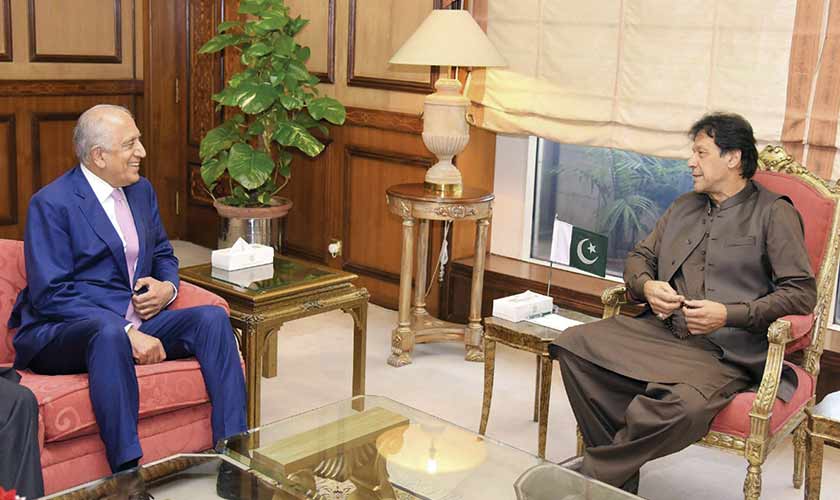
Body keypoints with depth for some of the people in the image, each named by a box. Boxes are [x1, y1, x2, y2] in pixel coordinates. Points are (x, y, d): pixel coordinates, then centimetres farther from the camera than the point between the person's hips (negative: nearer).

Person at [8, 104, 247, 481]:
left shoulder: (141, 190, 12)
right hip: (60, 333, -6)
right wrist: (127, 332, -24)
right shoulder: (51, 203, -10)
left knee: (212, 317, -16)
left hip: (135, 323, 7)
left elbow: (164, 254, 23)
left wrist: (167, 287, -2)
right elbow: (50, 294, -16)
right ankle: (127, 472, -36)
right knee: (110, 332, -39)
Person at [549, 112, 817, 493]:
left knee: (682, 404, -39)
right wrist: (646, 286, -1)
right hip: (660, 332, 6)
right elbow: (639, 257, 24)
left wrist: (729, 314, -15)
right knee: (574, 344, -18)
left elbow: (802, 293, -4)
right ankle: (620, 477, -14)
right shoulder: (684, 207, 22)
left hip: (725, 351, -6)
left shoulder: (774, 213, 3)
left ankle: (595, 474, -16)